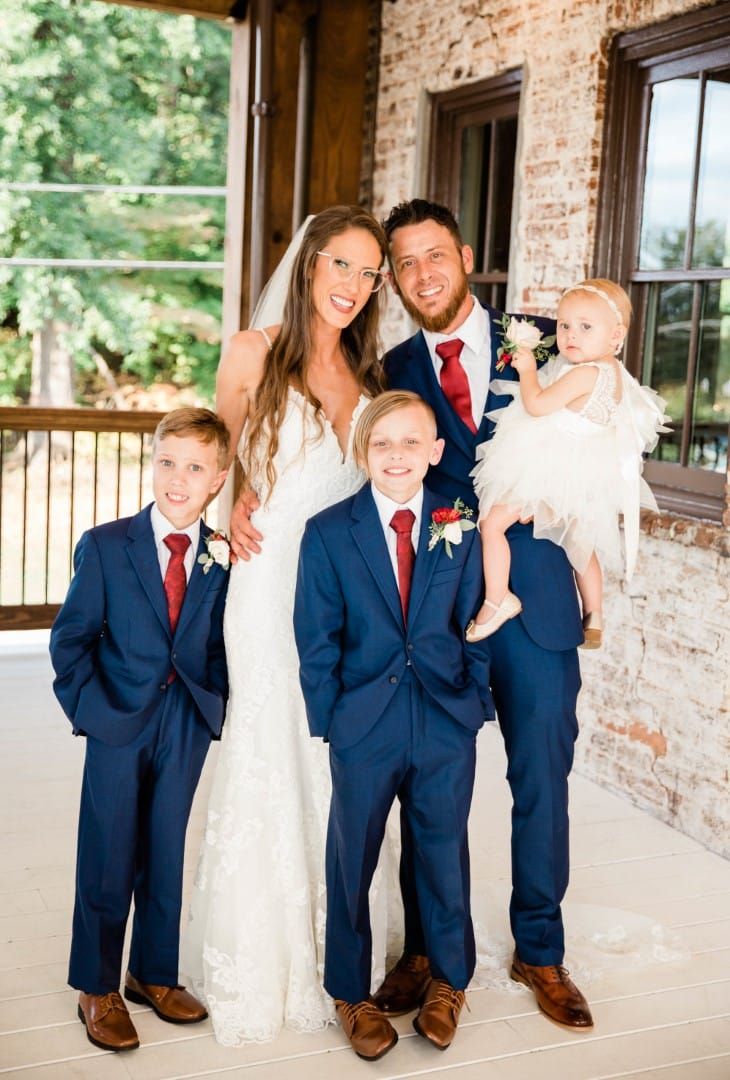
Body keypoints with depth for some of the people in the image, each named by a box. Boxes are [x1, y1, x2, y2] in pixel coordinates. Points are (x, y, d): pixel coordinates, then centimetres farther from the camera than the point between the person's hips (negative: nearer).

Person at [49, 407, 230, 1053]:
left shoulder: (223, 557, -3)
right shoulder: (104, 546, -5)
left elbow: (222, 642, 4)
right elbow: (71, 637, -2)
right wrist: (88, 704, -8)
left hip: (188, 725, 2)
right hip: (118, 722, -2)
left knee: (166, 854, 15)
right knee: (107, 859, 7)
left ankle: (154, 975, 33)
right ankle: (97, 988, 25)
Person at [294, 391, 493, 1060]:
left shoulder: (461, 529, 0)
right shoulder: (328, 533, -5)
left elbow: (473, 626, 5)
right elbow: (316, 640, -4)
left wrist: (476, 702, 0)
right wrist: (329, 720, -6)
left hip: (447, 727, 1)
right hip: (364, 727, -1)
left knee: (445, 855, 15)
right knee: (352, 862, 12)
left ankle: (448, 981, 39)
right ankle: (351, 993, 34)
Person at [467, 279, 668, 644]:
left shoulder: (585, 373, -23)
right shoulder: (613, 371, 7)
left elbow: (537, 405, -22)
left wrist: (527, 369, -8)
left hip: (556, 473, -10)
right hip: (584, 477, 10)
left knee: (491, 521, -5)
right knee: (580, 541, 24)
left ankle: (496, 601, -3)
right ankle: (593, 619, 34)